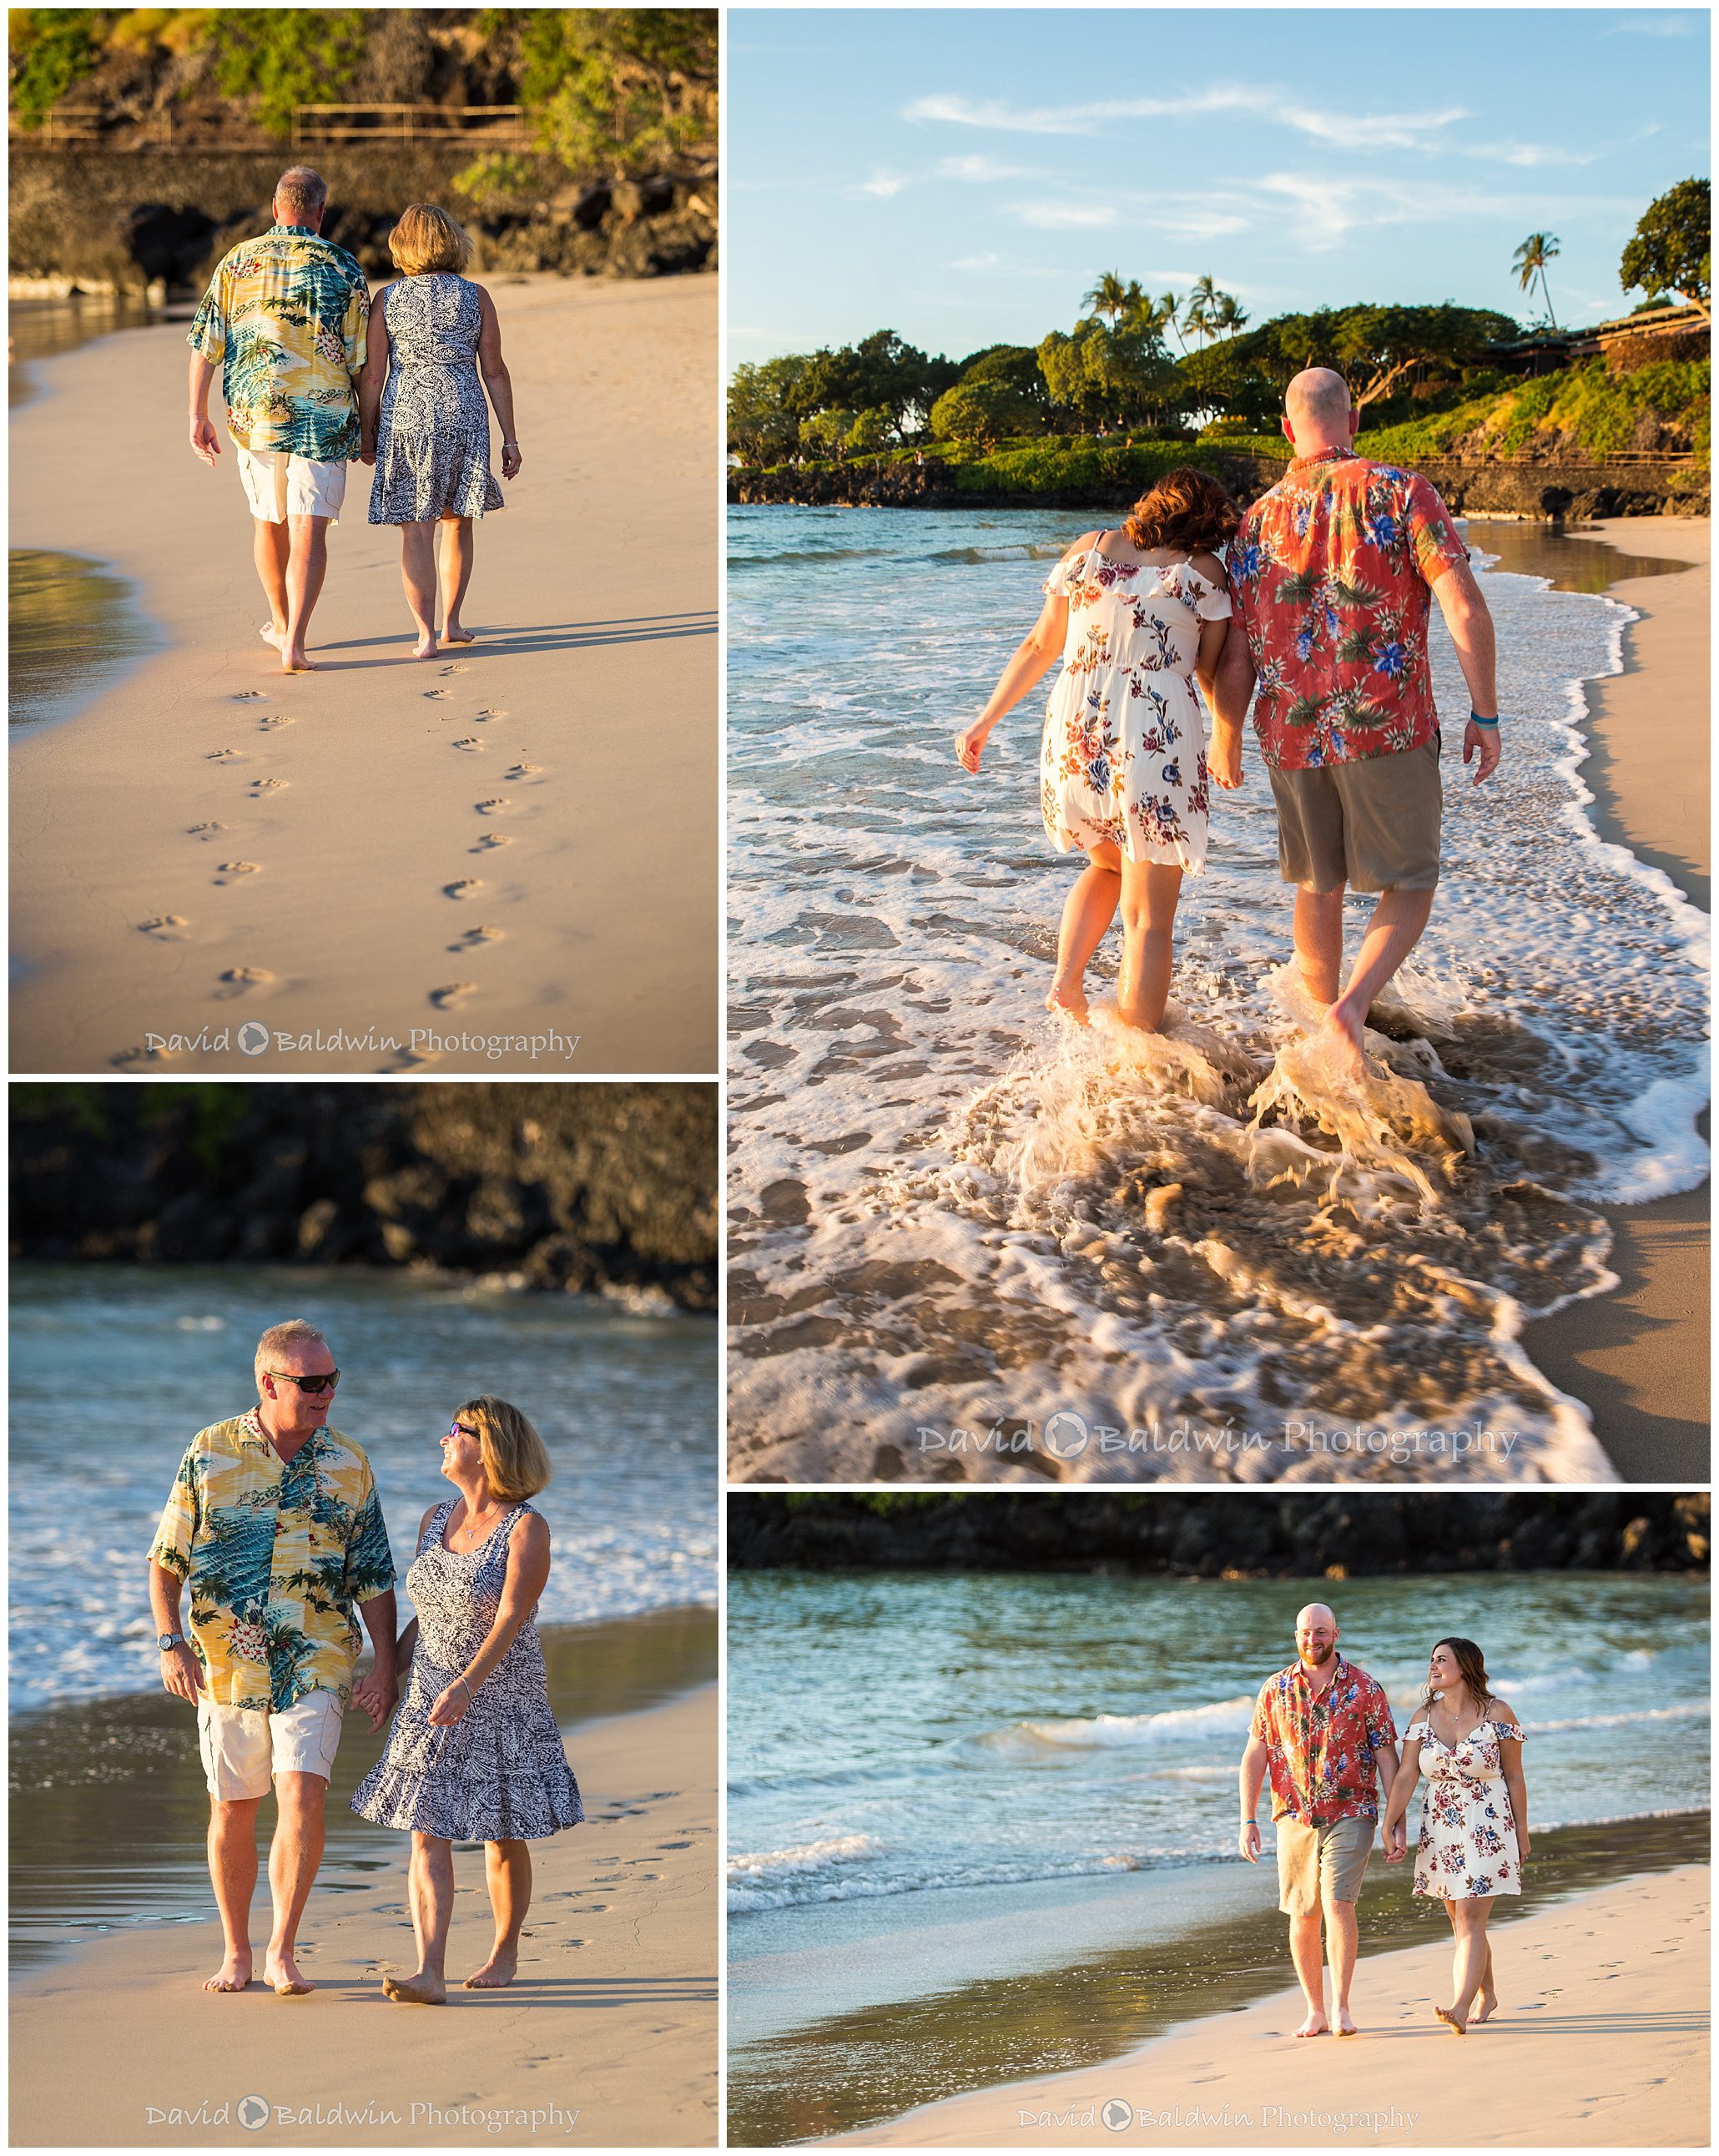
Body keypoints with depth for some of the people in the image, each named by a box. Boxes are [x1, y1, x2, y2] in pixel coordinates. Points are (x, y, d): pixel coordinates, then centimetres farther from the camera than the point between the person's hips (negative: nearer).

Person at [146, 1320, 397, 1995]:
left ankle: (282, 1953, -10)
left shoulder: (348, 1466, 2)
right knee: (232, 1812, 8)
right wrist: (170, 1643, -8)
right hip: (226, 1666, 0)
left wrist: (384, 1666, 0)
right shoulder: (210, 1453, -2)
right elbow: (166, 1559, 3)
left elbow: (374, 1579, 7)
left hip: (315, 1665, 0)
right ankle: (236, 1953, 22)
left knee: (302, 1796, -16)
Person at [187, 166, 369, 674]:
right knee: (308, 528, -5)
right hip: (323, 417, -3)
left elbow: (205, 345, 1)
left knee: (268, 519, 20)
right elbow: (359, 358, -2)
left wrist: (198, 416, 6)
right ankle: (294, 642, -18)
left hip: (252, 414, 3)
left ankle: (280, 623, 36)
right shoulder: (343, 269, -2)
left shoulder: (236, 262, 4)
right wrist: (363, 425, 10)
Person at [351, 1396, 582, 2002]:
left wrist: (467, 1684, -34)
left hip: (502, 1700, -5)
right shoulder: (435, 1520, 6)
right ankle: (429, 1974, -14)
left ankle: (505, 1953, 26)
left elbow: (510, 1618, -23)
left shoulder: (526, 1528, -13)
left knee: (504, 1837, 8)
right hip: (431, 1699, 5)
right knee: (428, 1834, -7)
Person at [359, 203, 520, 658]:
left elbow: (372, 375, -2)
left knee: (416, 532, 2)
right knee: (457, 523, 18)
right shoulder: (475, 297, 0)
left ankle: (426, 635, -2)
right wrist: (509, 439, 6)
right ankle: (451, 622, 23)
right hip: (464, 416, 1)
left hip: (406, 417, -1)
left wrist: (367, 434, 10)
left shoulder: (388, 300, -2)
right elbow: (496, 372, 1)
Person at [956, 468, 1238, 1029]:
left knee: (1107, 863, 31)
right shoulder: (1205, 571, 6)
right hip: (1159, 735, -4)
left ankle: (1067, 981, 13)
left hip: (1074, 731, 4)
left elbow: (1039, 647, 16)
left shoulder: (1089, 548, 13)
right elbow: (1213, 675, 9)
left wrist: (986, 720, 25)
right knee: (1148, 917, 2)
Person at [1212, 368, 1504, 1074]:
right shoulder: (1400, 494, -7)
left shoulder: (1257, 523, 5)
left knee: (1320, 884, 23)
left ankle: (1324, 1010, 37)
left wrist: (1226, 740, 22)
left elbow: (1236, 661, 5)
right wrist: (1485, 715, -5)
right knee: (1408, 889, 8)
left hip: (1294, 737, 4)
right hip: (1388, 729, -3)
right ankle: (1350, 1012, -15)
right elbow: (1466, 611, -15)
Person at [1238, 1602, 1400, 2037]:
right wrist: (1247, 1820, -1)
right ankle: (1314, 2011, 18)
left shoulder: (1366, 1689, 0)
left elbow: (1387, 1758, 1)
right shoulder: (1274, 1690, 6)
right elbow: (1255, 1757, 6)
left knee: (1338, 1903, -18)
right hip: (1294, 1818, 3)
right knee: (1302, 1916, 7)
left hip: (1350, 1816, -3)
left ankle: (1341, 2006, -12)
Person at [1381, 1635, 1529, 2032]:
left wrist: (1522, 1833, 1)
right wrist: (1389, 1827, -7)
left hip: (1487, 1831, -5)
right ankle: (1487, 1994, 30)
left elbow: (1514, 1777, -1)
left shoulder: (1497, 1715, -7)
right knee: (1462, 1923, 12)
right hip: (1440, 1833, 5)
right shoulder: (1424, 1716, 3)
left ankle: (1460, 2008, -21)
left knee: (1470, 1921, -13)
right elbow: (1405, 1776, 0)